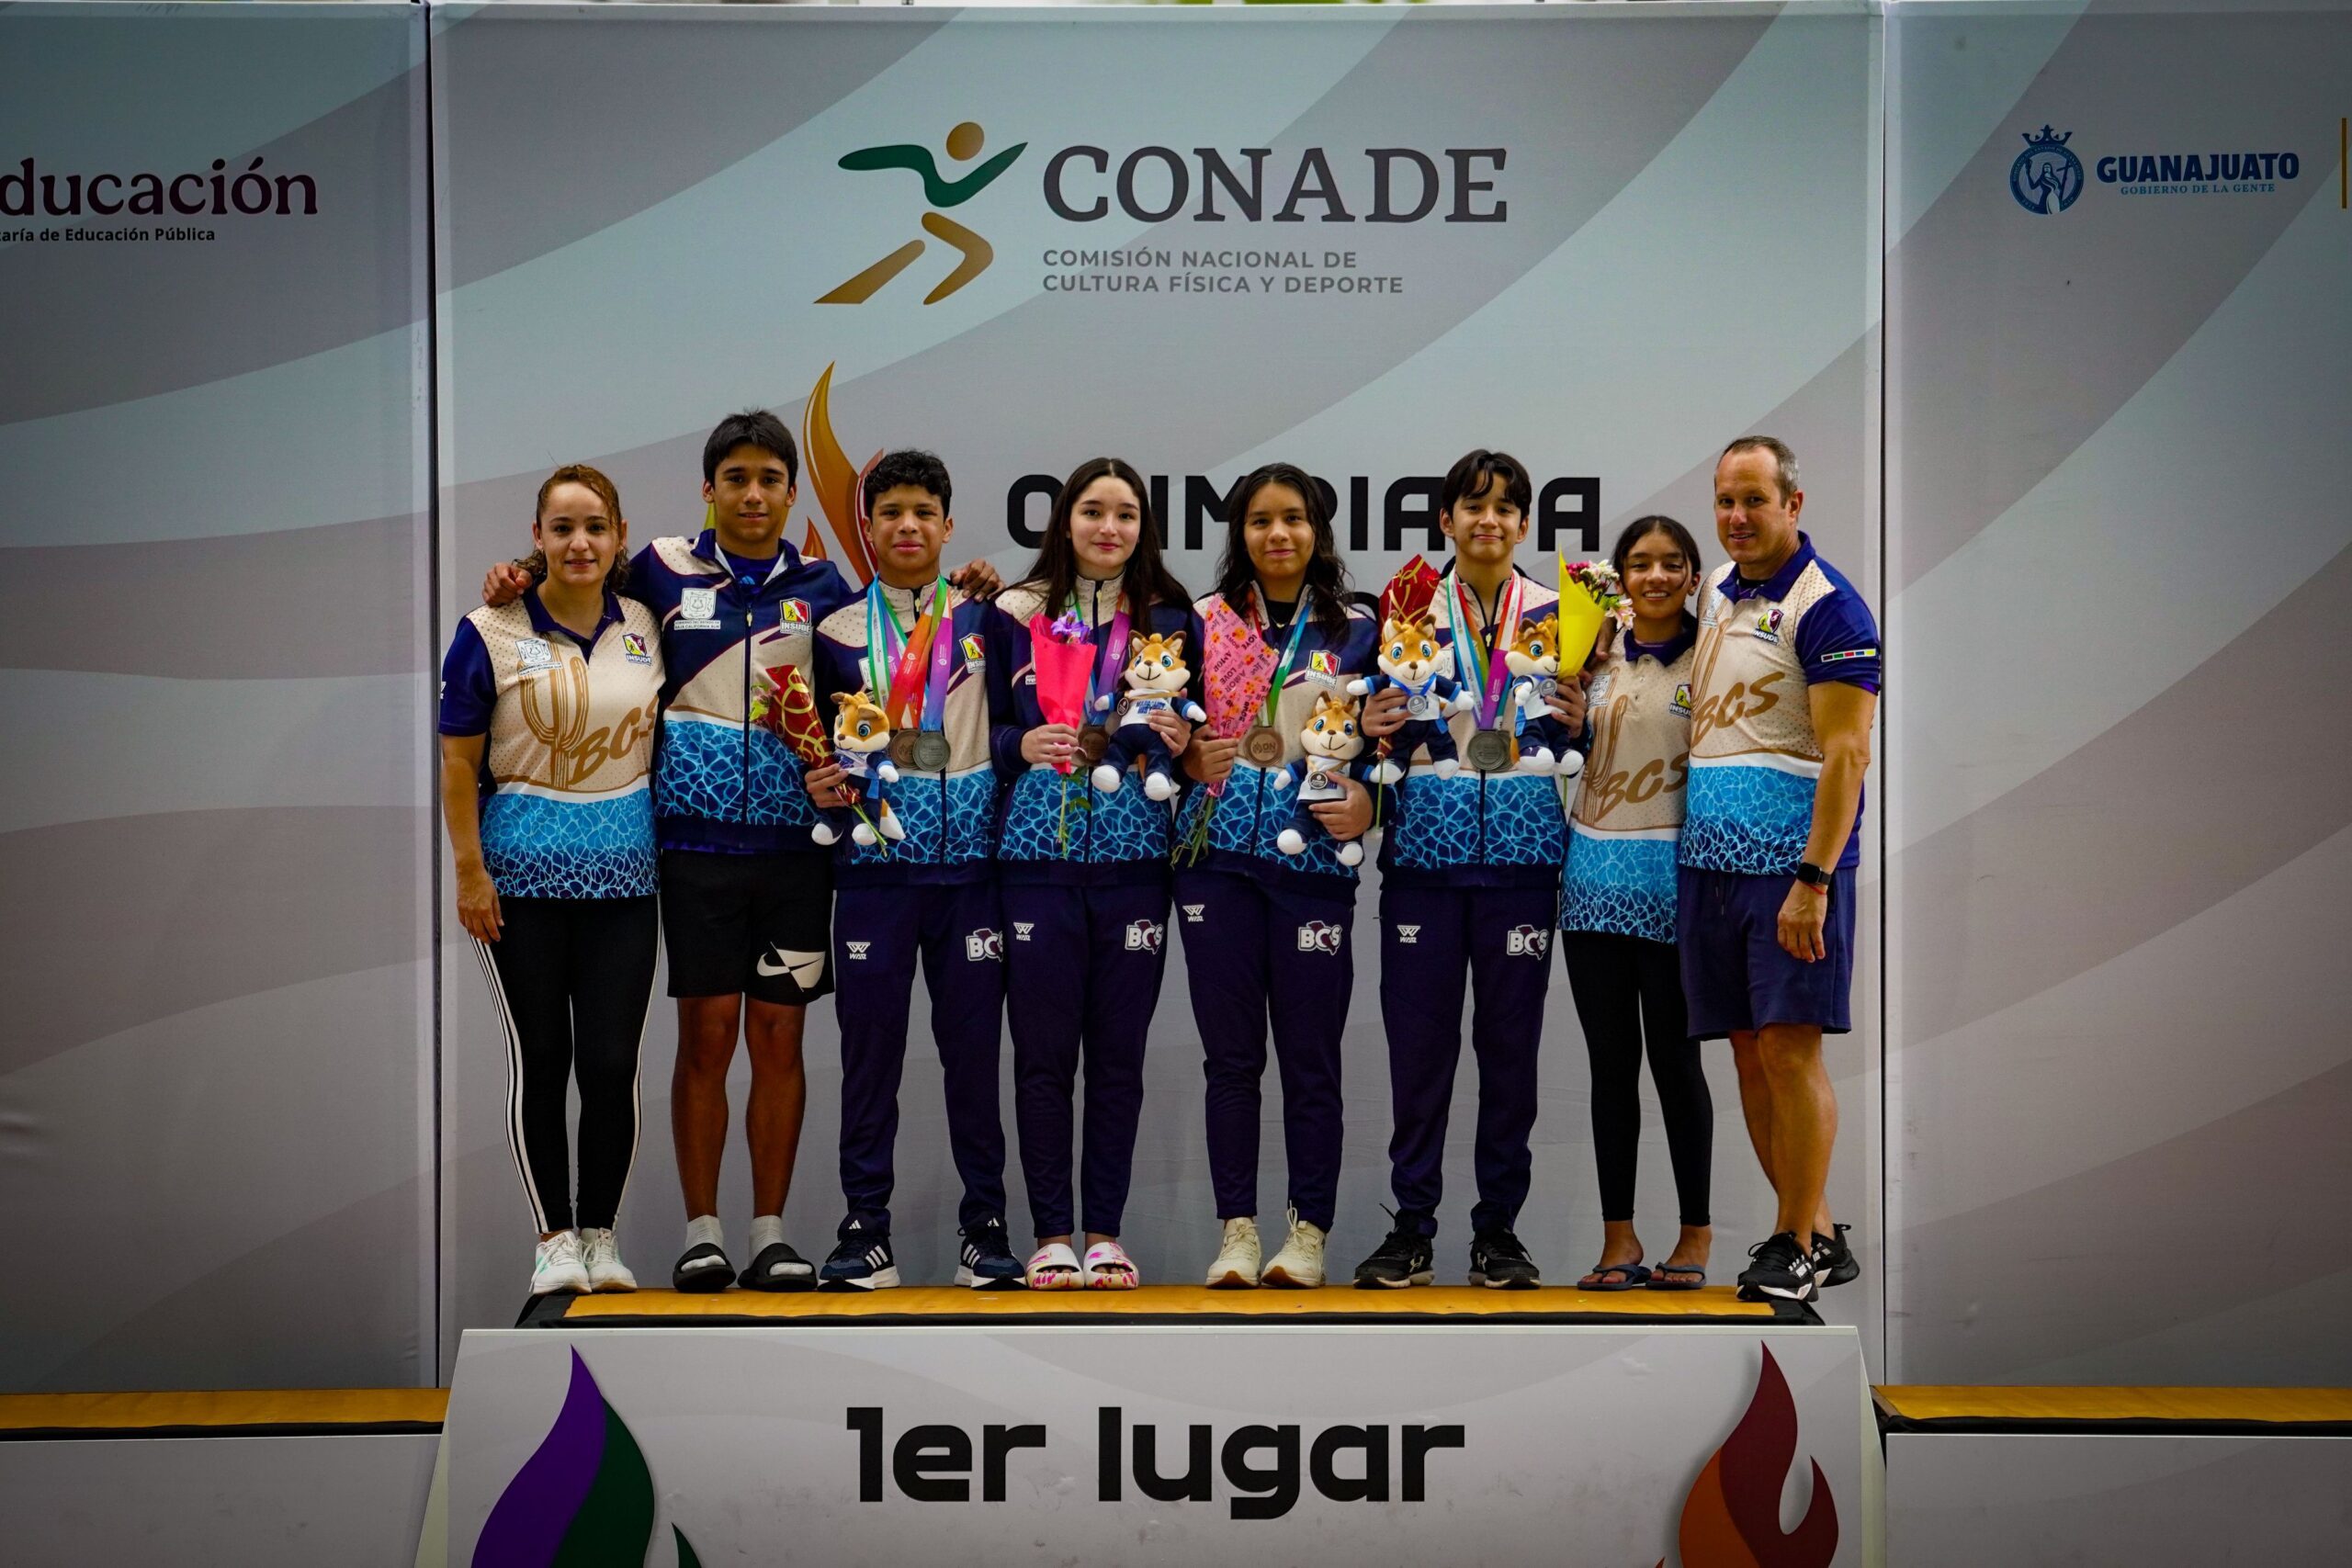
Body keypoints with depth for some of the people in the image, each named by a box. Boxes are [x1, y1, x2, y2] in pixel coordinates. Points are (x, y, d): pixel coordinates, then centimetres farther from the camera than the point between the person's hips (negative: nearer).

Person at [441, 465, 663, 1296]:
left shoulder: (647, 629, 6)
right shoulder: (492, 633, -3)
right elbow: (459, 762, -2)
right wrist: (470, 871, -7)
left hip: (621, 875, 2)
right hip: (523, 875, -2)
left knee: (611, 1062, 0)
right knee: (540, 1058, 3)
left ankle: (601, 1233, 15)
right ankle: (554, 1237, 15)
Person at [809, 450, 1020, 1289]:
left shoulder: (984, 619, 8)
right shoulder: (835, 634, 10)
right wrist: (821, 782, -3)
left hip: (970, 864, 0)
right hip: (875, 865, 1)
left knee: (973, 1047, 2)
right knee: (869, 1047, 2)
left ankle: (986, 1227, 11)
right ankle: (865, 1229, 10)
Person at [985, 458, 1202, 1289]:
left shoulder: (1173, 618, 8)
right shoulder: (1015, 612, 5)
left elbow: (1193, 729, 15)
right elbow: (987, 729, 7)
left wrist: (1178, 739, -7)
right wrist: (1022, 746, -13)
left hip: (1135, 859, 1)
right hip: (1037, 855, -1)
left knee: (1119, 1053, 4)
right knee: (1043, 1052, 1)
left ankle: (1105, 1231, 15)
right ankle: (1051, 1234, 11)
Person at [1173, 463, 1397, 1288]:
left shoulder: (1357, 631, 7)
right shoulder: (1204, 620, 9)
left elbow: (1383, 738, 10)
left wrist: (1366, 799, -9)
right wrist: (1190, 756, -8)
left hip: (1314, 858, -1)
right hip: (1218, 855, 1)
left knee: (1310, 1057, 2)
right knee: (1232, 1055, 5)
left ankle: (1308, 1231, 13)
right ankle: (1236, 1230, 14)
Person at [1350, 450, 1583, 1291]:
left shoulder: (1556, 613, 9)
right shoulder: (1409, 608, 8)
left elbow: (1575, 739, 13)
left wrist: (1575, 723, -8)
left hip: (1522, 850, 0)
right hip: (1425, 845, 0)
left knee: (1511, 1040, 3)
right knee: (1418, 1038, 0)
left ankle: (1499, 1227, 14)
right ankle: (1411, 1228, 12)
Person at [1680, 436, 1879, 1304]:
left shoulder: (1826, 606, -9)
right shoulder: (1714, 591, 15)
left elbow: (1847, 754, -15)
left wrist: (1813, 879, -21)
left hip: (1791, 863, -7)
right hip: (1708, 856, 7)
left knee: (1789, 1047, -7)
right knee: (1748, 1051, 8)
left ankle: (1799, 1244, 3)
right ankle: (1816, 1232, 18)